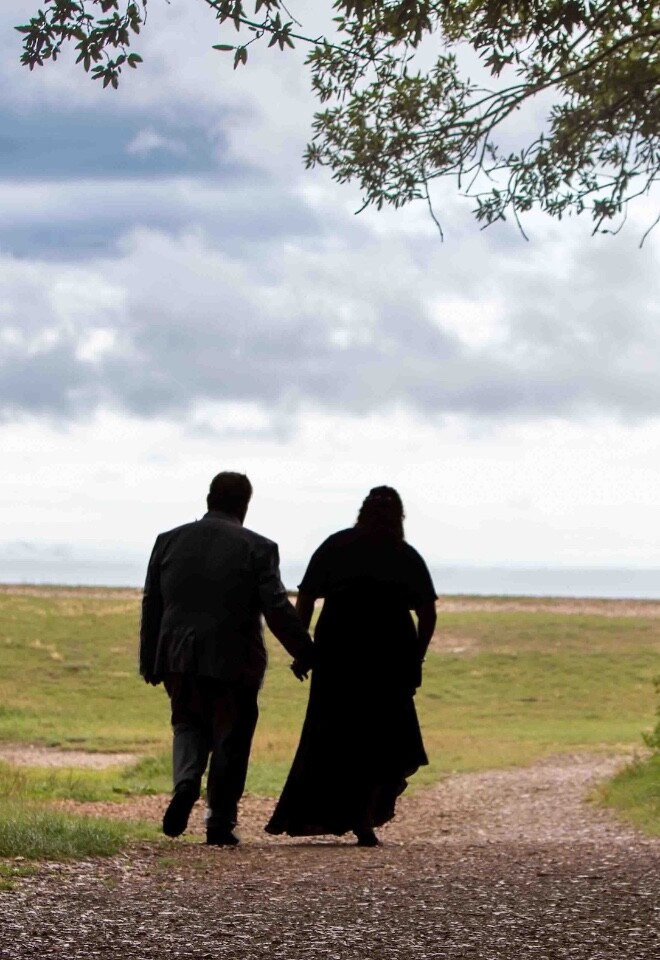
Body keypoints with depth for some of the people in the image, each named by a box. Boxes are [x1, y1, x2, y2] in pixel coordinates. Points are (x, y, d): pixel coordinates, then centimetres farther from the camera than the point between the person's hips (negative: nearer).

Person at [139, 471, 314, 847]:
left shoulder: (169, 541, 5)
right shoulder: (257, 548, -6)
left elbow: (152, 605, 7)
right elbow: (277, 609, -10)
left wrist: (150, 662, 13)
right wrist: (304, 652, 0)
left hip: (180, 659, 3)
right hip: (234, 661, -2)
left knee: (189, 724, 18)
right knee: (230, 739, 9)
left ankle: (186, 780, -11)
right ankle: (220, 823, 10)